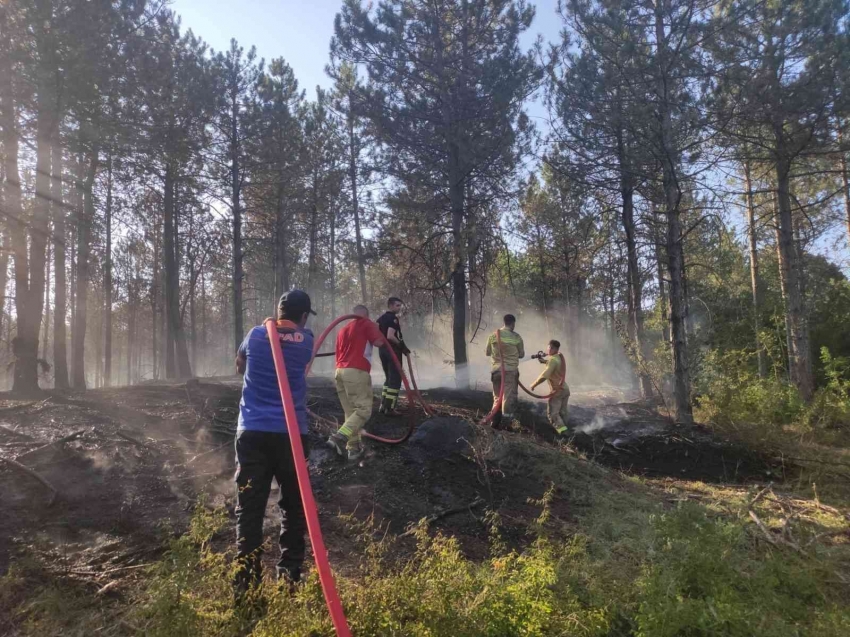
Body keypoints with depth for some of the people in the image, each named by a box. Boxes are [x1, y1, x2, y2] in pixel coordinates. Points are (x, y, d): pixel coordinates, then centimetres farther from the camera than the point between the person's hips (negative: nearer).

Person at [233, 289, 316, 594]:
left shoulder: (256, 335, 5)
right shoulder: (306, 341, 2)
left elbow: (239, 366, 23)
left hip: (252, 432, 1)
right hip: (291, 434, 0)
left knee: (249, 508, 5)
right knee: (293, 507, 11)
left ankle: (246, 582, 5)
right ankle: (289, 577, 14)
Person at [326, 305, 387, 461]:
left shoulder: (343, 330, 25)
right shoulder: (367, 324, 4)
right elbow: (379, 342, -7)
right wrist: (375, 329, 12)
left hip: (340, 371, 8)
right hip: (356, 372, -7)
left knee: (351, 411, 12)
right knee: (363, 409, -7)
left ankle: (353, 447, 11)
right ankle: (339, 437, -22)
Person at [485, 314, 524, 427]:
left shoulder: (493, 335, 1)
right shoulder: (516, 337, -5)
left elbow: (487, 352, 11)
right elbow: (521, 354, 6)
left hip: (496, 369, 4)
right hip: (511, 370, -4)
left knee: (497, 396, 15)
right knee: (509, 396, -1)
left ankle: (495, 421, 18)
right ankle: (507, 418, -8)